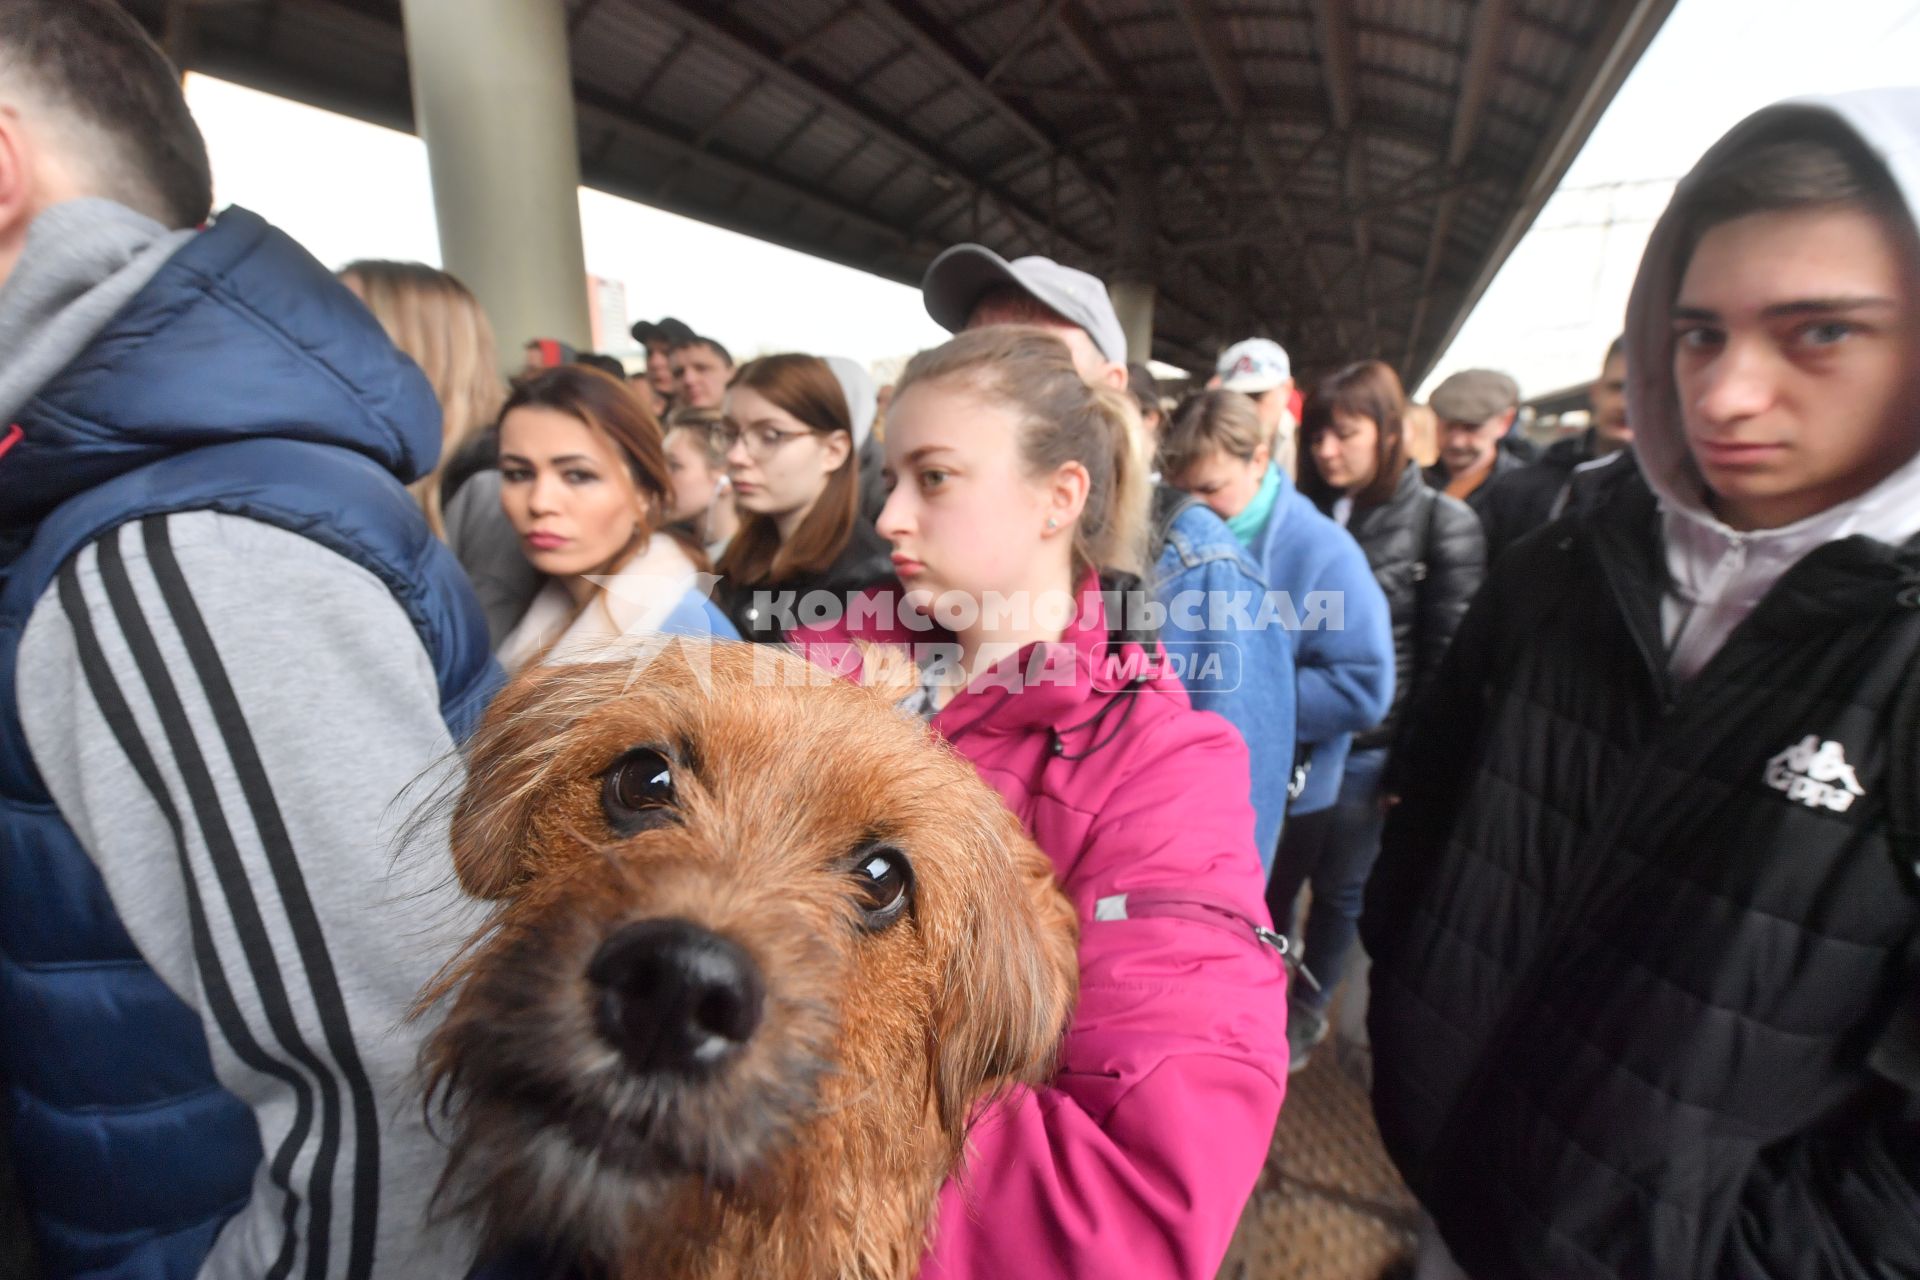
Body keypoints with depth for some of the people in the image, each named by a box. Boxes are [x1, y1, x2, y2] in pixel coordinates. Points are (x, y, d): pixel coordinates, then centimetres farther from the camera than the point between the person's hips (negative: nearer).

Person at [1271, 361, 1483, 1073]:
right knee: (1273, 879, 13)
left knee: (1340, 892, 14)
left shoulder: (1444, 525, -5)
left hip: (1367, 747, -3)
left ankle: (1308, 1011, 36)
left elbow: (1447, 657, -6)